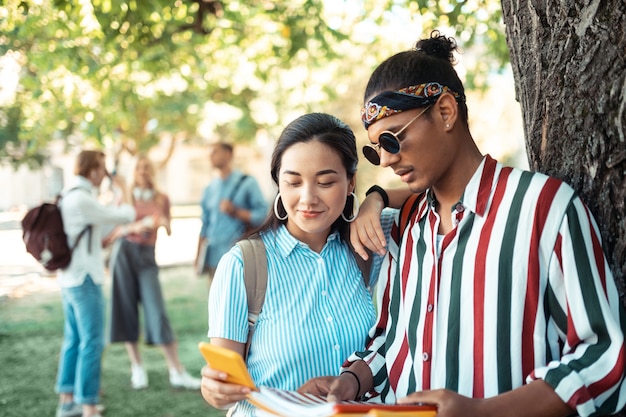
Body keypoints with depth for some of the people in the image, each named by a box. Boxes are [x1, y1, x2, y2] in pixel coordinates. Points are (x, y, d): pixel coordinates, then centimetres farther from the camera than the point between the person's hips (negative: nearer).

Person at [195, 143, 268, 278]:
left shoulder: (247, 183, 1)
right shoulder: (210, 188, 15)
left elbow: (262, 214, -5)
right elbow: (205, 224, 18)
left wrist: (236, 212, -14)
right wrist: (198, 256, 16)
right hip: (214, 256, 5)